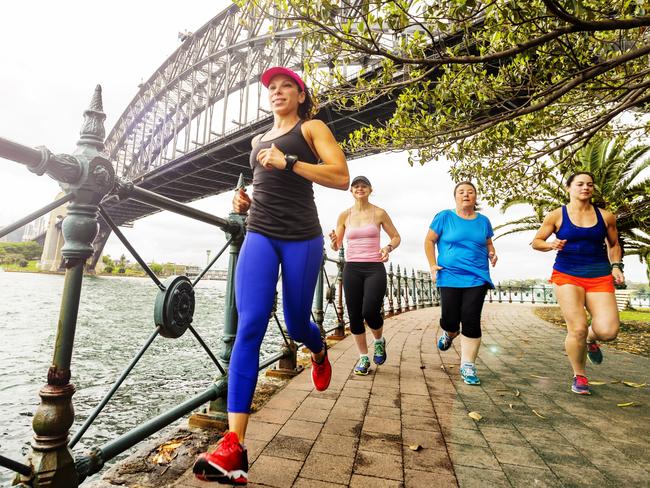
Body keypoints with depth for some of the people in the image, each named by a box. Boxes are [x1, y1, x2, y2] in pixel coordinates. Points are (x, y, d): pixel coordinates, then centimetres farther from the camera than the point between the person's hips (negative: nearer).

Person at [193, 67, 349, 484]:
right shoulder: (259, 140, 23)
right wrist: (246, 201, 13)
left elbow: (342, 177, -8)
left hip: (302, 239, -3)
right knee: (250, 326, -14)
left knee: (296, 325, 7)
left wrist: (288, 161, -17)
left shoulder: (312, 128, 6)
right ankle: (234, 447, -14)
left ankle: (319, 353, 46)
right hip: (260, 236, 4)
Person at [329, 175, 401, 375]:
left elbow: (396, 237, 11)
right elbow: (336, 245, 9)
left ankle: (379, 341, 20)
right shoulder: (345, 215, 6)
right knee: (354, 316, 2)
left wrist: (388, 247, -11)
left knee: (370, 312, -15)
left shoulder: (379, 213, 2)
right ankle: (363, 357, 22)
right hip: (351, 269, 2)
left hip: (375, 268, -2)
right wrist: (334, 242, -15)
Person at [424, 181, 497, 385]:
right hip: (450, 277, -1)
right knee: (450, 320, -1)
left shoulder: (483, 221, 10)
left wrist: (492, 254, 0)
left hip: (477, 278, 2)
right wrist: (433, 265, -4)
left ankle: (468, 366, 10)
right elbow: (429, 241, 5)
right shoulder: (444, 217, 1)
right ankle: (449, 333, 39)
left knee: (471, 321, -4)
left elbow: (488, 243, 22)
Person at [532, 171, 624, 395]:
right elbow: (536, 241, 6)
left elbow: (614, 245, 21)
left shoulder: (605, 216, 8)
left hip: (599, 276, 3)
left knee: (608, 331, -14)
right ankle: (579, 376, 14)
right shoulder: (557, 215, 1)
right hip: (567, 275, -2)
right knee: (577, 328, -12)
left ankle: (591, 338, 27)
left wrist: (616, 266, 6)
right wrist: (551, 245, -15)